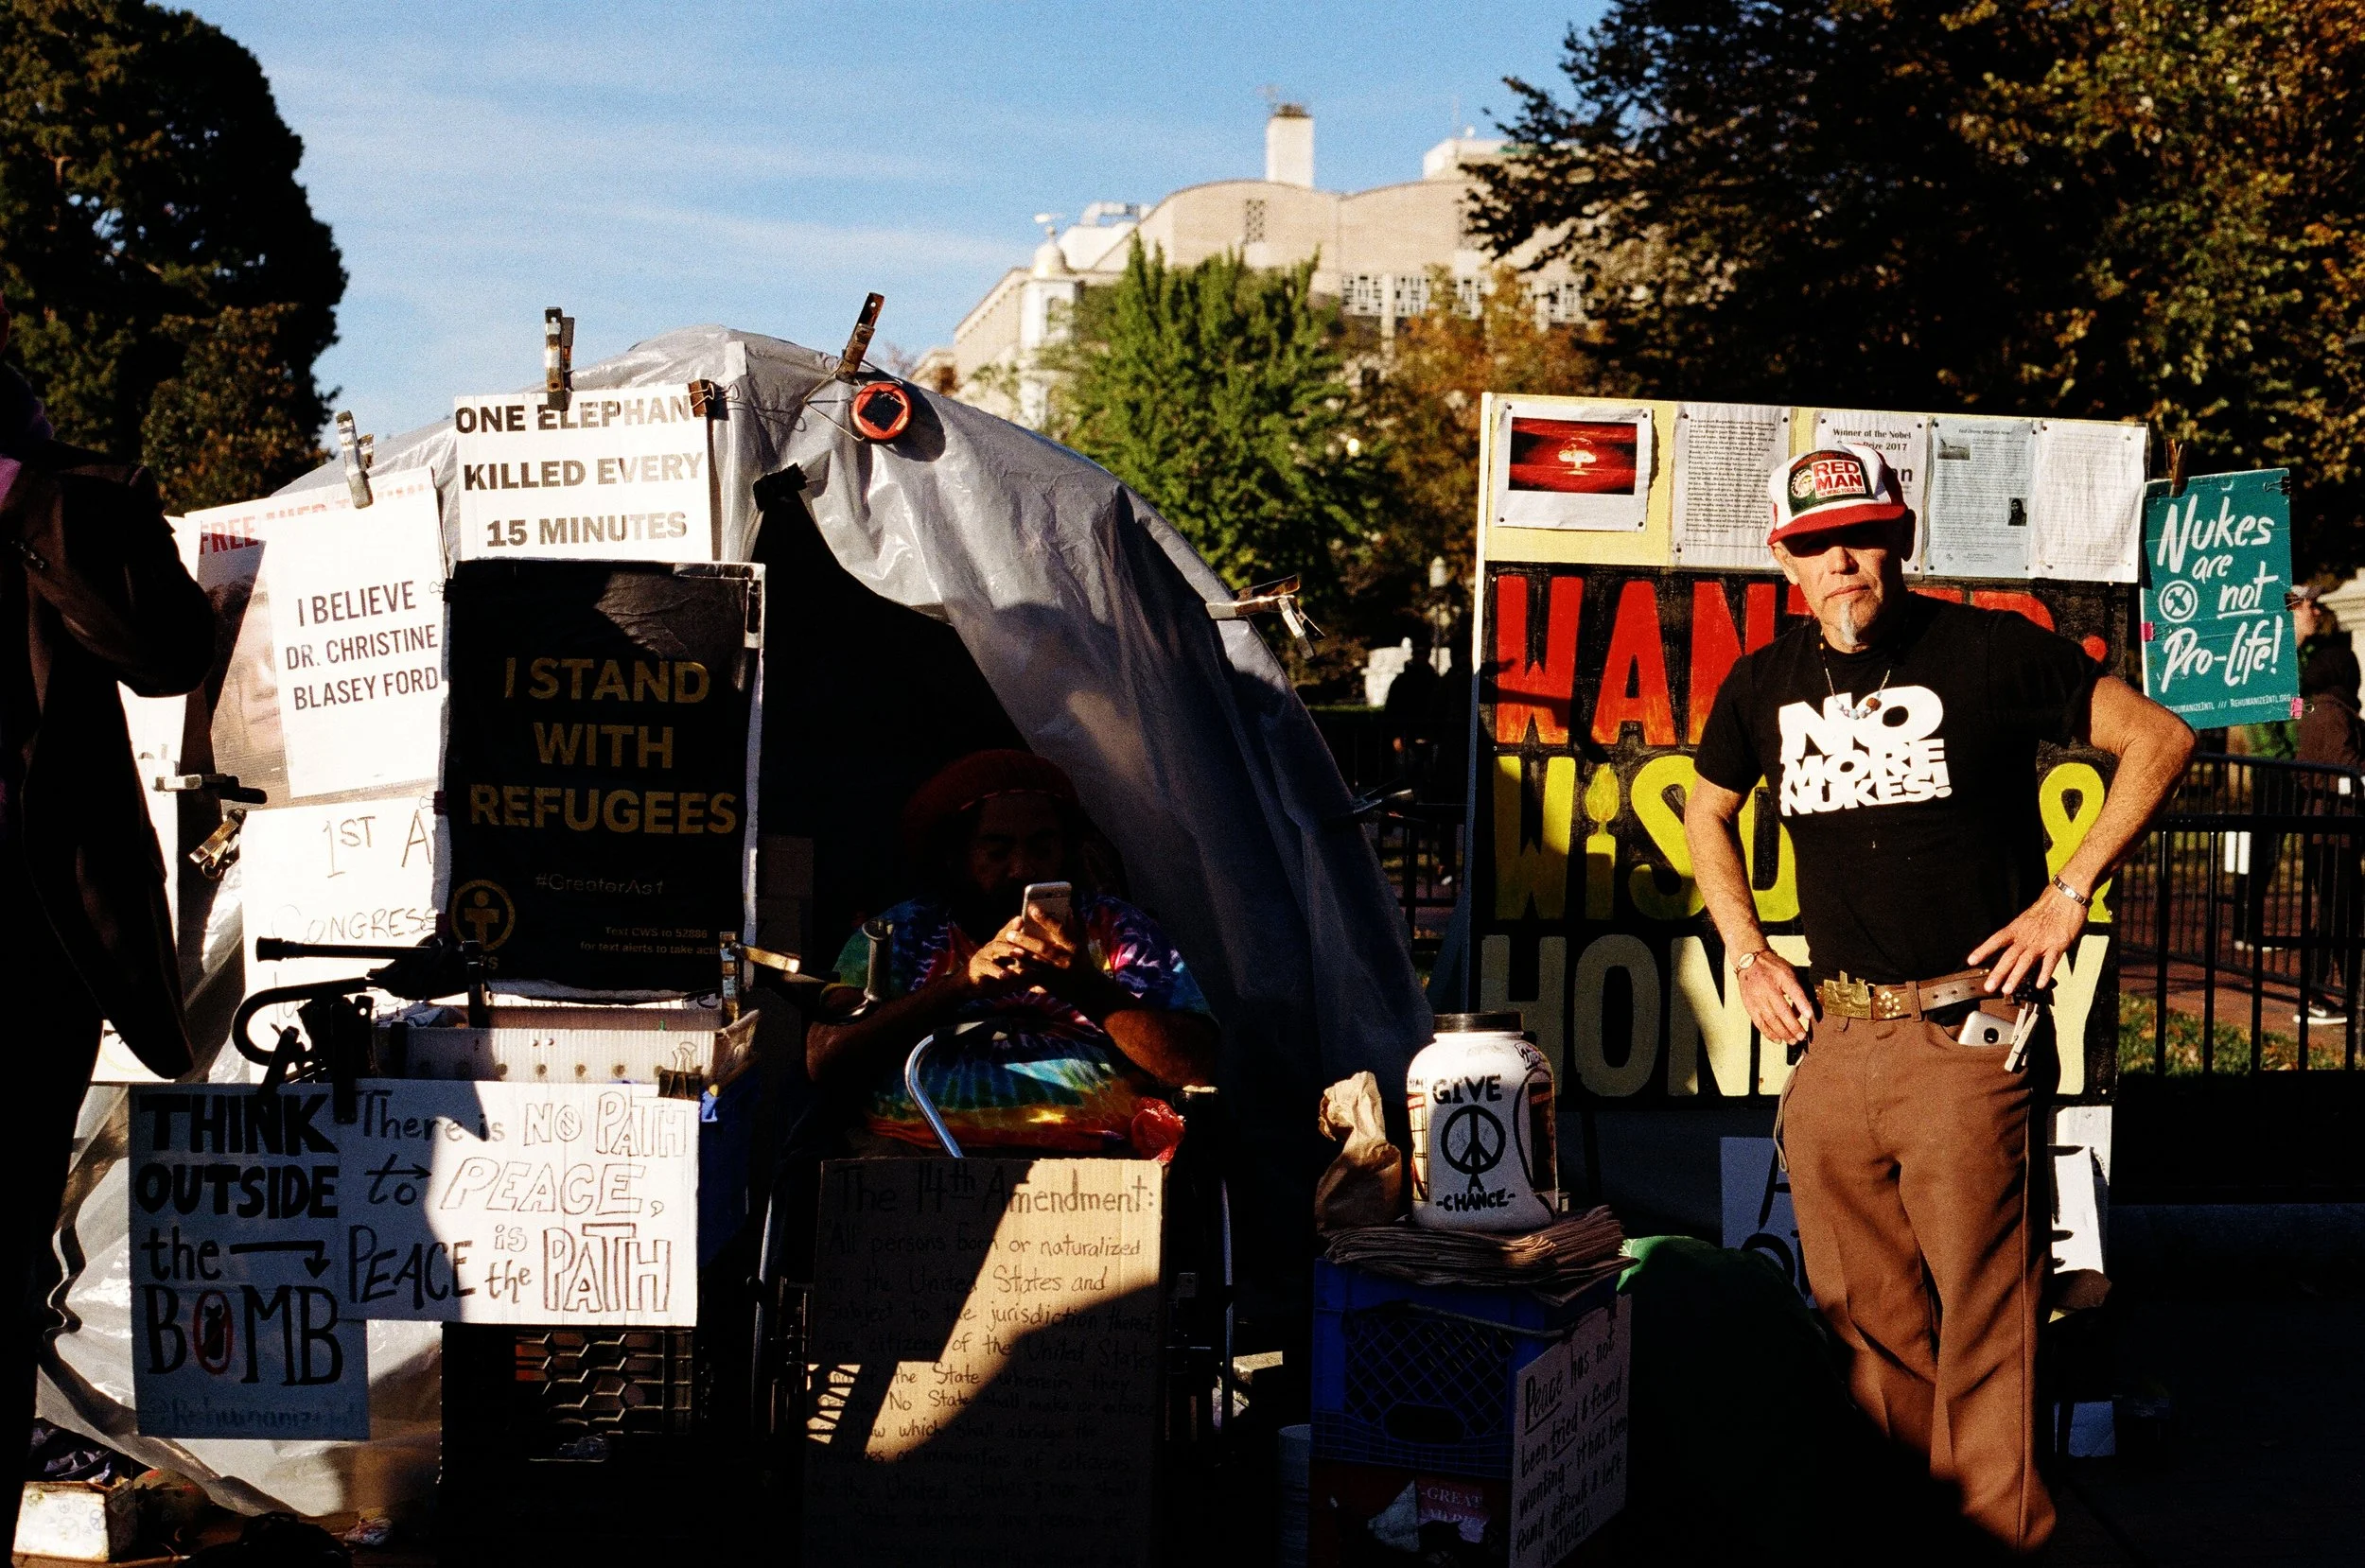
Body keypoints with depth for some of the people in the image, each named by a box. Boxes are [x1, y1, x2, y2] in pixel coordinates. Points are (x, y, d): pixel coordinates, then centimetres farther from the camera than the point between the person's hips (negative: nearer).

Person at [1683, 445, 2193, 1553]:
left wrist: (2068, 894, -3)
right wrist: (1747, 954, 15)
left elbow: (2158, 741, 1)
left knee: (1983, 1324, -3)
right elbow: (1705, 813, 27)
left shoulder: (1989, 651, -4)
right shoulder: (1764, 688, 9)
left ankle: (1998, 1535, 9)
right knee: (1866, 1326, 12)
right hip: (1832, 1041, 5)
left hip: (1966, 1039, -4)